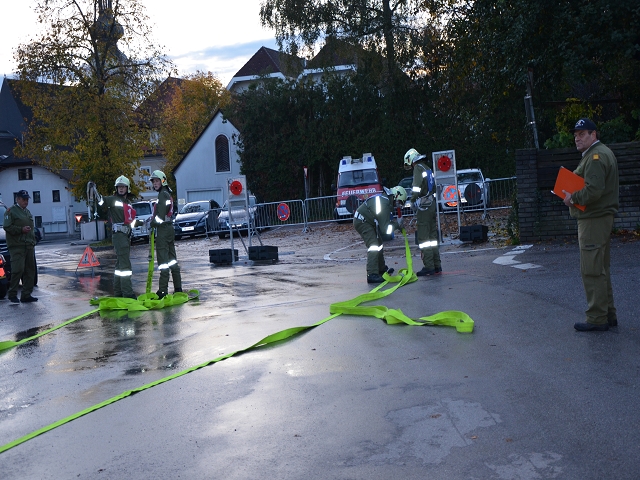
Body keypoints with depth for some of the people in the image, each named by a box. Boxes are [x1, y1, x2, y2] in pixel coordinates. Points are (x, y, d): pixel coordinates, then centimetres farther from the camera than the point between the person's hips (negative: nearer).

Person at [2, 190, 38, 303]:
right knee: (18, 270, -13)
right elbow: (7, 227, -10)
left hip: (29, 246, 8)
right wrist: (21, 229, -18)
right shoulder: (11, 211, -1)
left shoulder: (28, 212, 22)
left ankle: (26, 295, 9)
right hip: (17, 247, -7)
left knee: (30, 271, 5)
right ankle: (13, 294, -3)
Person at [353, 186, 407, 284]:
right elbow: (385, 229, -25)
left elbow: (383, 221, 17)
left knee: (378, 244, 20)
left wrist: (394, 223, 2)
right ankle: (372, 275, -24)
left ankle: (381, 268, 35)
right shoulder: (384, 204, -27)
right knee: (373, 246, -18)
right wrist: (396, 225, -9)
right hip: (362, 221, -11)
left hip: (365, 220, 11)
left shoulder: (385, 199, 5)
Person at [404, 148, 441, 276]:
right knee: (432, 236, 13)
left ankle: (429, 267, -7)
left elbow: (416, 187, -21)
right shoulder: (428, 169, 18)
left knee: (423, 238, -7)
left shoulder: (418, 168, -9)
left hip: (423, 207, -9)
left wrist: (413, 200, -10)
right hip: (432, 204, 9)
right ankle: (437, 265, 16)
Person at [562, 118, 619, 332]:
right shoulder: (603, 153, 20)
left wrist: (573, 198, -11)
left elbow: (593, 190, -27)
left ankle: (597, 319, -3)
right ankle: (608, 314, 24)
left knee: (592, 271, -7)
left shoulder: (595, 157, -15)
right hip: (603, 217, 11)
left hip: (593, 219, -11)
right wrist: (574, 195, 10)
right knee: (602, 269, 16)